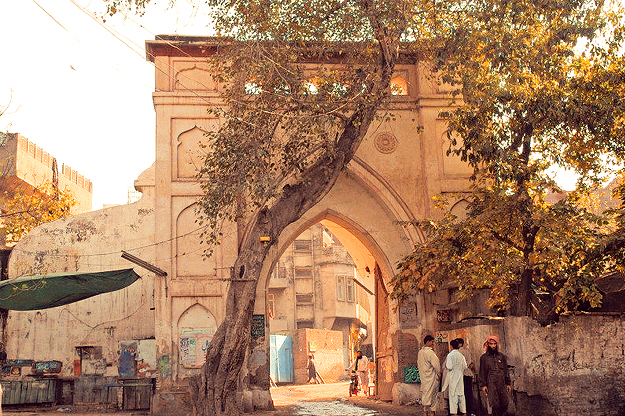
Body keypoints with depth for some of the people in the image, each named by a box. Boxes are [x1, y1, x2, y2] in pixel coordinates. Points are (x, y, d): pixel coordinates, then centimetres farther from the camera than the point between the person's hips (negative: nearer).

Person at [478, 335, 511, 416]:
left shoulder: (501, 356, 15)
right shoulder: (483, 357, 8)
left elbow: (506, 371, 16)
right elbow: (482, 372, 6)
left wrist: (508, 383, 10)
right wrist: (483, 385, -2)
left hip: (502, 384, 3)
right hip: (491, 384, -3)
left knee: (504, 405, -4)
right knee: (495, 405, -8)